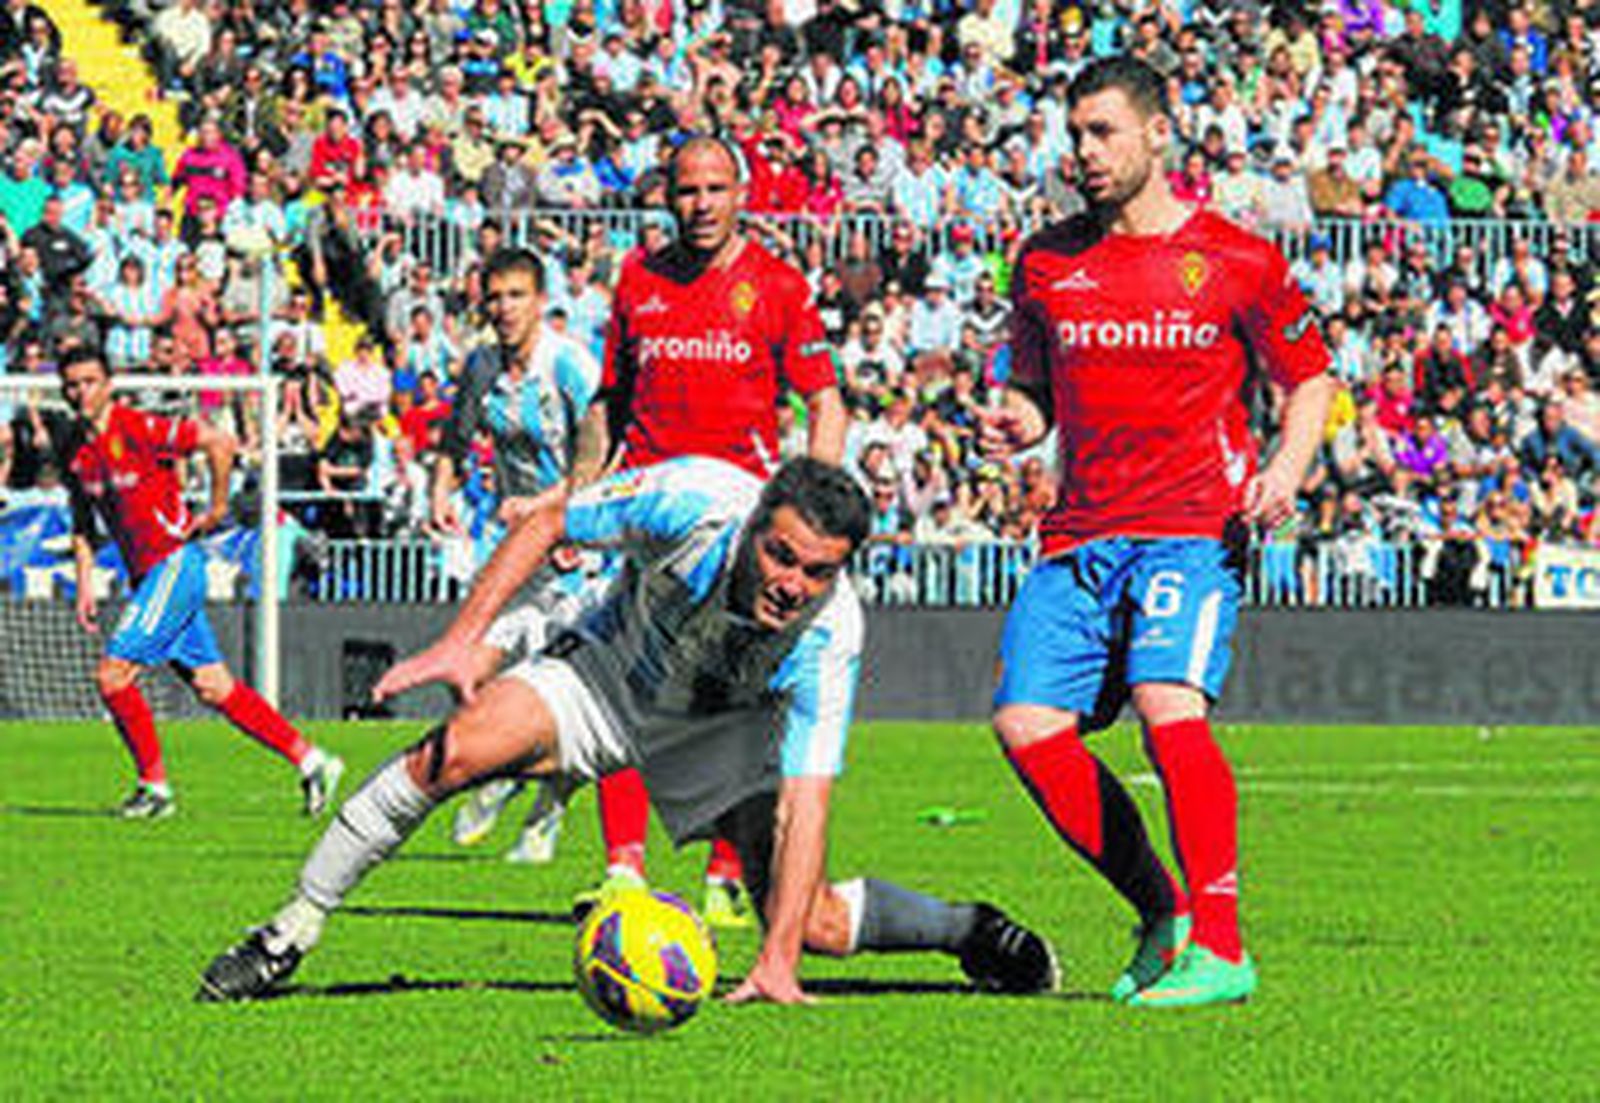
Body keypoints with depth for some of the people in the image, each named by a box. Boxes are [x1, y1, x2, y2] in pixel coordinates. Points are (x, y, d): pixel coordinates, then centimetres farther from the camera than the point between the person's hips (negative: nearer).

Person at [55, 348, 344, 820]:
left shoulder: (139, 429, -13)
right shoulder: (75, 452, 9)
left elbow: (220, 443, -15)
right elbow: (82, 524, 20)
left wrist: (217, 508, -8)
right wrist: (85, 583, 10)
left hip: (175, 564, -8)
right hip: (146, 576, 8)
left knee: (113, 674, -13)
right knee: (214, 687, 7)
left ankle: (154, 786, -1)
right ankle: (309, 760, 14)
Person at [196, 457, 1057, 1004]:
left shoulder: (830, 631, -32)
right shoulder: (694, 499, -33)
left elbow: (802, 803, -34)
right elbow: (548, 522, -16)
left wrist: (779, 963, -40)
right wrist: (462, 639, -23)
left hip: (727, 730, 0)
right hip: (612, 672, 0)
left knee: (815, 925, -13)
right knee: (455, 751, -27)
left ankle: (963, 928, 19)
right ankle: (291, 934, -13)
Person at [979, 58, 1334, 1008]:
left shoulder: (1238, 262, 2)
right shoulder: (1047, 261, 12)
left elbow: (1311, 380, 11)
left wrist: (1287, 468, -7)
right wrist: (1020, 421, 0)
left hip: (1194, 527, -5)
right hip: (1083, 532, 5)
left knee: (1168, 703, -26)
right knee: (1028, 724, -11)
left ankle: (1220, 947, -18)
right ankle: (1162, 915, 6)